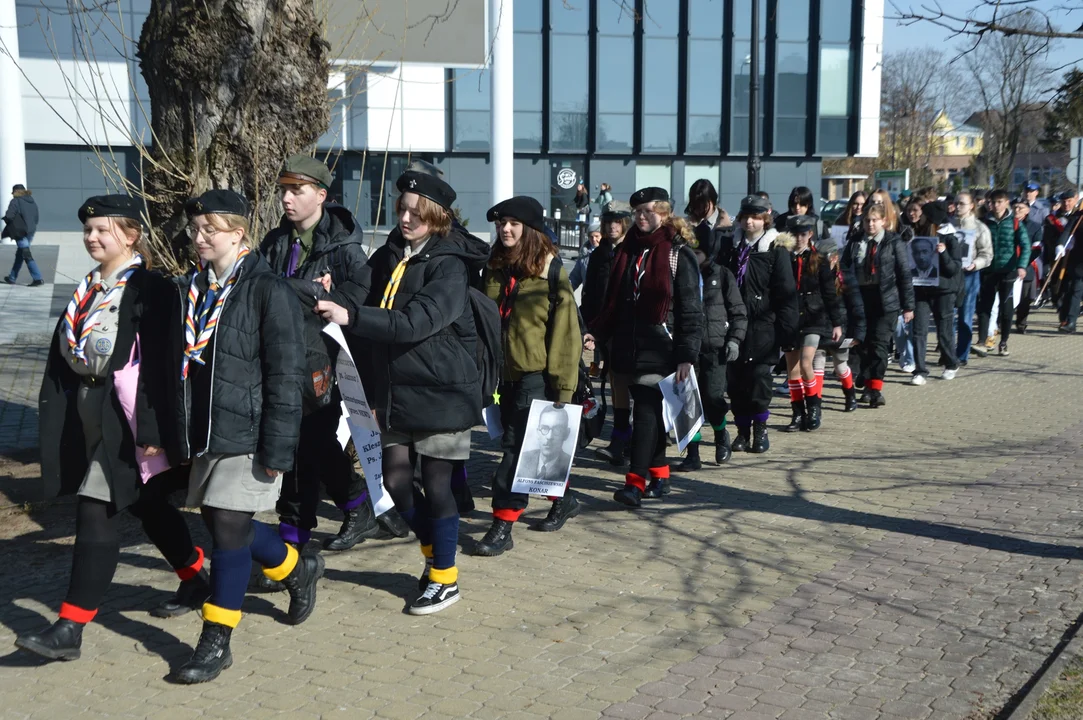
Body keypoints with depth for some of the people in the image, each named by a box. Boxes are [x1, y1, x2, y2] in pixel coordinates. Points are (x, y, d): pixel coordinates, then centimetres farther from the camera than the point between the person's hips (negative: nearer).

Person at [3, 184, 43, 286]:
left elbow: (9, 216, -17)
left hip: (20, 231, -8)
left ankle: (38, 278, -13)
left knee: (27, 255, -6)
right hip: (31, 231, 8)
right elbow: (36, 219, 15)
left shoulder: (16, 201, -9)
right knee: (19, 255, 18)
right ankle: (12, 278, 28)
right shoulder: (32, 202, 13)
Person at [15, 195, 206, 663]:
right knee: (147, 506, 18)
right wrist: (54, 412, 11)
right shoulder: (88, 289, 12)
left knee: (96, 513, -8)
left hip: (123, 416, -8)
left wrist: (152, 430, -21)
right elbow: (65, 354, 14)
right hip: (86, 412, 8)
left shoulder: (148, 290, -13)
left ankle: (71, 628, -1)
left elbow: (157, 364, -18)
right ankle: (195, 580, 36)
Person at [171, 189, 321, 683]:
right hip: (203, 434, 7)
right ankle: (297, 569, 39)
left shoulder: (268, 290, -12)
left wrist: (278, 449, -16)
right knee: (220, 525, 14)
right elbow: (180, 362, 17)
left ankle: (216, 642, 9)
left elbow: (286, 377, -14)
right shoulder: (190, 289, 10)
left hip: (246, 434, -7)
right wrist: (177, 434, 14)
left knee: (229, 530, -5)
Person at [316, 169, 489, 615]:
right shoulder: (388, 256, 9)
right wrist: (329, 302, -27)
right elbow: (355, 294, -5)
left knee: (436, 484, 2)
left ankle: (445, 578, 20)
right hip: (395, 391, 6)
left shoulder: (449, 263, -12)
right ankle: (433, 550, 34)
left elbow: (417, 321, -25)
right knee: (396, 481, 8)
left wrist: (351, 317, -32)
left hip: (441, 391, -6)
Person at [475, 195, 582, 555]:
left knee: (517, 447, -8)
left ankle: (503, 525, -3)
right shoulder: (495, 268, 9)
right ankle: (563, 499, 35)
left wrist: (563, 383, -13)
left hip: (537, 374, -6)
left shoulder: (550, 270, -9)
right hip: (508, 372, 7)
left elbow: (564, 327, -10)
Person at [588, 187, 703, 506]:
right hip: (631, 345, 6)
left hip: (660, 347, -6)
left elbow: (691, 309, -7)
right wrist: (596, 332, 5)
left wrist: (686, 355, -13)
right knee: (649, 409, 11)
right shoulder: (629, 249, 13)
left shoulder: (679, 253, -5)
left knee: (646, 409, -11)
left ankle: (636, 482, -12)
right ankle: (659, 475, 21)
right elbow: (614, 300, 18)